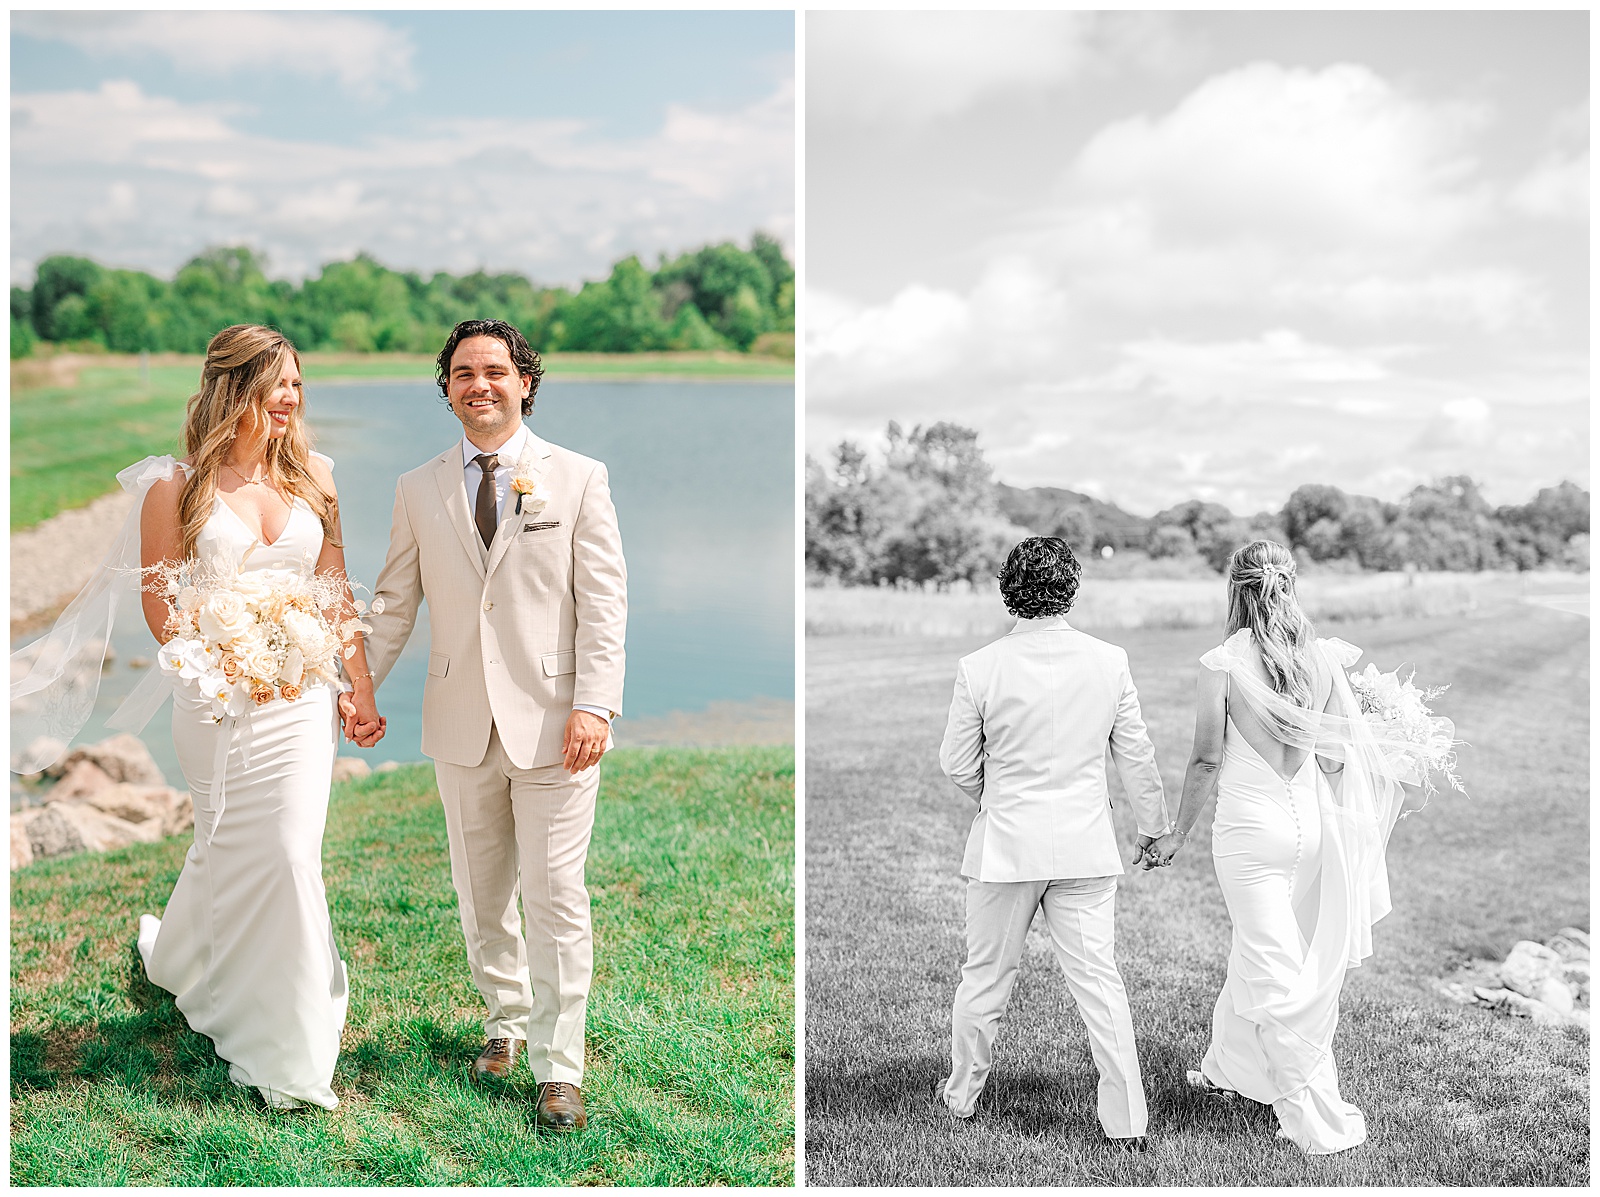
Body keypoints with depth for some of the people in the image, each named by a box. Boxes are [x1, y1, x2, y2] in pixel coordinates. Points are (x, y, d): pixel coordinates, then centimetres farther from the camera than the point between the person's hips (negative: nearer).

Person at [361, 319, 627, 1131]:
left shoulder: (578, 478, 0)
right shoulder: (419, 489, 8)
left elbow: (604, 601, -4)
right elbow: (394, 602, 12)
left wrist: (595, 705, -14)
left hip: (552, 723, -3)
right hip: (460, 724, 3)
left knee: (554, 894, -3)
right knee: (480, 891, 13)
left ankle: (558, 1067, 6)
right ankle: (506, 1020, 33)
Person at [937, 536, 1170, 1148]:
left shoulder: (978, 668, -10)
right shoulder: (1109, 661, -6)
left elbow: (957, 764, -1)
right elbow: (1136, 755, 2)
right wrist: (1153, 827, 16)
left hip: (1005, 844, -1)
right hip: (1085, 845, 1)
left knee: (985, 975, 14)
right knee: (1098, 978, 7)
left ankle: (962, 1094, 30)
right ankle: (1127, 1120, 9)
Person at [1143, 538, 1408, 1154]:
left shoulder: (1223, 663, -13)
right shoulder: (1323, 658, -1)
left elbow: (1206, 761, -10)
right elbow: (1335, 758, 0)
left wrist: (1178, 833, 2)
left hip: (1250, 826, -5)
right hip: (1309, 821, 5)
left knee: (1276, 975, 4)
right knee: (1255, 951, 23)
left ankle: (1319, 1121, 8)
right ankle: (1227, 1066, 40)